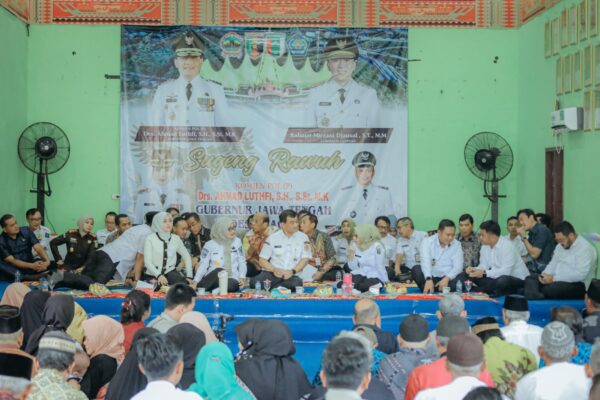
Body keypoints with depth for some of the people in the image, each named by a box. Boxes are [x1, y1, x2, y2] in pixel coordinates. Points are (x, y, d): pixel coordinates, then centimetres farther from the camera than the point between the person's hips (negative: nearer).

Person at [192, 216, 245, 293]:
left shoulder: (237, 241, 10)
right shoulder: (210, 244, 4)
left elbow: (242, 262, 11)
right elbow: (203, 265, -1)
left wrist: (242, 278, -6)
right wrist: (195, 282, -15)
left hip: (232, 279, 2)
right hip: (214, 279, -2)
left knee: (232, 285, -36)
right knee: (218, 271, -38)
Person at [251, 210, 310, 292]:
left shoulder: (303, 238, 8)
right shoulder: (272, 238, 8)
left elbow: (305, 259, 2)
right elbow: (262, 260, 6)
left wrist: (292, 271, -16)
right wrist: (274, 269, -14)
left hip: (292, 276, 1)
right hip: (272, 274, -1)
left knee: (297, 283, -37)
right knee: (255, 282, -32)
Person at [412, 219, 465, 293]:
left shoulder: (457, 245, 3)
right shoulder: (427, 241, -4)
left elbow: (458, 266, -7)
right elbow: (425, 262, -20)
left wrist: (447, 278, -27)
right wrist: (428, 279, -38)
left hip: (447, 278, 1)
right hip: (430, 277, -1)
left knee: (461, 277, -29)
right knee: (416, 269, -27)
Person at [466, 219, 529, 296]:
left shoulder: (507, 246, -21)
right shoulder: (485, 246, 3)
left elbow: (506, 271, -29)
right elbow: (484, 266, 6)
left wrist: (484, 273, -31)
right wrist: (474, 269, -15)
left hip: (518, 280, -7)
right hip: (498, 278, 7)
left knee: (502, 280, -38)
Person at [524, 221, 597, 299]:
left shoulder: (585, 248, -12)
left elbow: (580, 274, -23)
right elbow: (553, 264, 19)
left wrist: (554, 278, -22)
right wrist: (545, 275, -6)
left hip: (576, 284, -9)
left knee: (548, 289, -36)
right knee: (530, 280, -13)